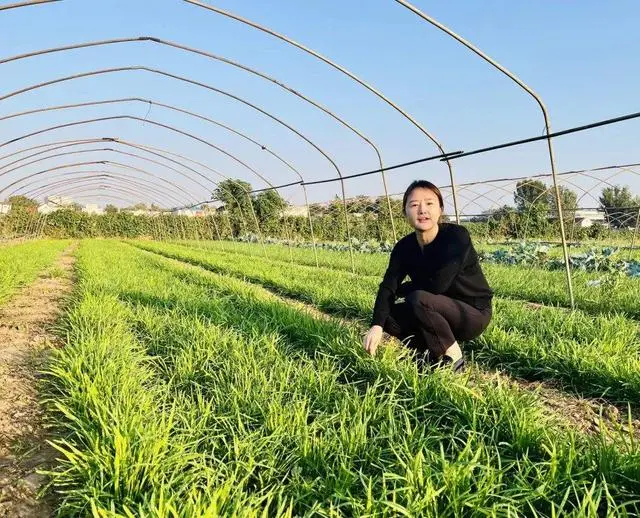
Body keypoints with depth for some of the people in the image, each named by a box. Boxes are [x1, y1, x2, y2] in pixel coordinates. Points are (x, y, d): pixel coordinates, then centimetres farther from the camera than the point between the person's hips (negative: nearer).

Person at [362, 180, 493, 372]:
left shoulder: (456, 236, -23)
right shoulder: (404, 247, -4)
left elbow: (436, 286, -29)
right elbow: (388, 287, -13)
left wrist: (402, 289, -10)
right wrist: (376, 325, -30)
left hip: (473, 314, -6)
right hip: (441, 313, 6)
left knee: (419, 299, -31)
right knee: (388, 315, -10)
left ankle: (452, 356, -11)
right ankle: (431, 351, 7)